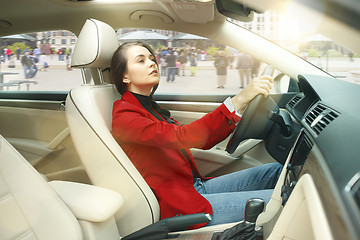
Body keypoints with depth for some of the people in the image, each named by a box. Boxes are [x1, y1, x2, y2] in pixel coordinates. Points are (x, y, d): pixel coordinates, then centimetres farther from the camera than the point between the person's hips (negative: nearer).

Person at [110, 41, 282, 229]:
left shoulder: (150, 107, 16)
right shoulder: (123, 115, -14)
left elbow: (203, 142, 11)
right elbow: (183, 137, -30)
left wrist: (239, 113, -2)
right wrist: (238, 100, -33)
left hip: (197, 185, 9)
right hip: (180, 205, -9)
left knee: (275, 170, 2)